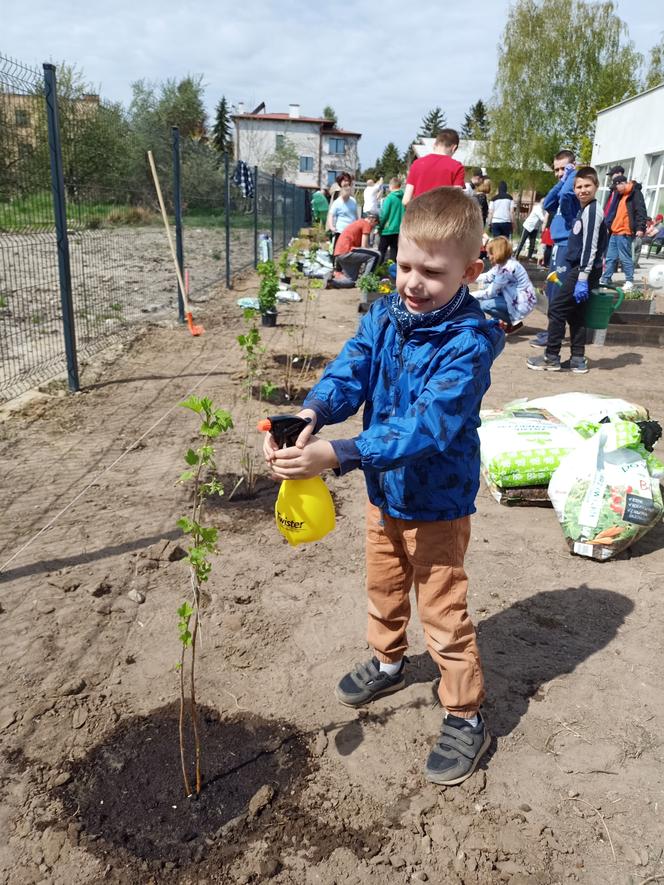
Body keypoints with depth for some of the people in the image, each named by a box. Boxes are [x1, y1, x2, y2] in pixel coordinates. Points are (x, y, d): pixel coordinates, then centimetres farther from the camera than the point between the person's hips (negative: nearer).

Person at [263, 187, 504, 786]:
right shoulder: (384, 316, -6)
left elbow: (425, 425, -36)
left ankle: (466, 718, 28)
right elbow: (349, 371, -18)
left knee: (443, 612, 7)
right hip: (383, 490, 7)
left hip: (438, 501, -6)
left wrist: (336, 455, -46)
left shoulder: (469, 342, -26)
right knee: (382, 586, 26)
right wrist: (311, 416, -40)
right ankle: (388, 662, 53)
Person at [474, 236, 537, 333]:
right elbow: (487, 277, 10)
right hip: (515, 297, 10)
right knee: (486, 285, 11)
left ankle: (514, 321, -2)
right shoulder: (503, 263, 2)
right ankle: (501, 321, 15)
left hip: (522, 304, -10)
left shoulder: (507, 269, -25)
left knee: (483, 305, -18)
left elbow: (490, 292, -20)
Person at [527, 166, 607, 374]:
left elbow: (590, 247, -21)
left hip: (584, 270, -10)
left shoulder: (592, 211, -14)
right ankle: (578, 359, 16)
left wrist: (583, 278, -25)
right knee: (575, 314, 11)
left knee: (556, 308, -6)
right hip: (579, 269, 10)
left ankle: (551, 358, -1)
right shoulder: (583, 210, 16)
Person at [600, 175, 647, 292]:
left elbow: (641, 212, -14)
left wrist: (640, 227, -23)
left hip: (625, 233, -9)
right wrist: (610, 226, 27)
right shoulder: (621, 196, 20)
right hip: (615, 232, 9)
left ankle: (629, 281, 0)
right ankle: (605, 280, 17)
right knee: (610, 257, 11)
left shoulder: (635, 194, -7)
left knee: (625, 258, -6)